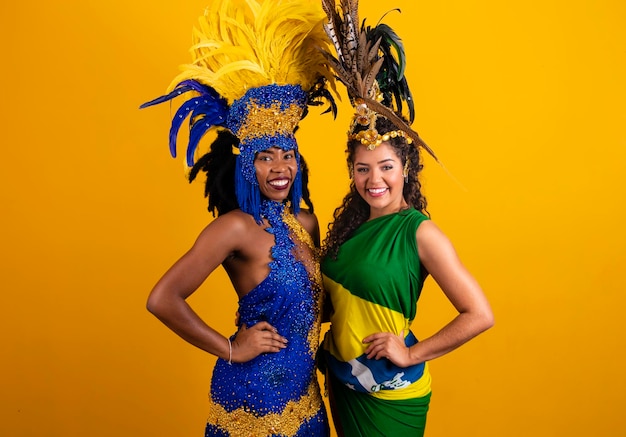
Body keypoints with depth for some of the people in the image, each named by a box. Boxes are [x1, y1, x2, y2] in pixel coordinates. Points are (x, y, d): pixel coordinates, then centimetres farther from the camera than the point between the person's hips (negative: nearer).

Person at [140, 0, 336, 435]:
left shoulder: (308, 223, 0)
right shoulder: (237, 227, -20)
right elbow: (163, 299, -23)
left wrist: (320, 347, 1)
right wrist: (229, 349, -15)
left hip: (303, 391, 6)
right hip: (254, 393, -6)